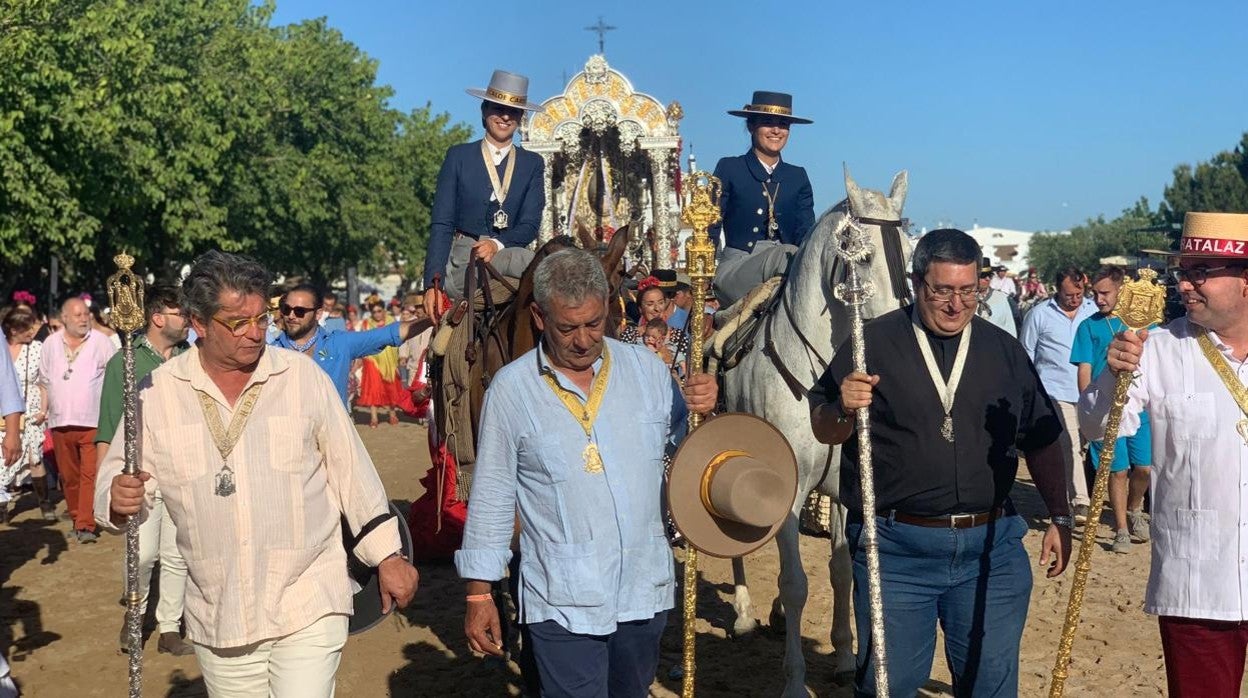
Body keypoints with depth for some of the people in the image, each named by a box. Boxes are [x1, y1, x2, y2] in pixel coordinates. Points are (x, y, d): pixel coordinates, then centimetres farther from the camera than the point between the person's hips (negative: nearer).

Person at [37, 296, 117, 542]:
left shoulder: (102, 342, -2)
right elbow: (44, 381, 18)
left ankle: (86, 525, -9)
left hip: (93, 422, -4)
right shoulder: (51, 344, 8)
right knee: (68, 476, 11)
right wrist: (47, 408, 13)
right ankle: (76, 518, 24)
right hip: (60, 422, 4)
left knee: (90, 474, -9)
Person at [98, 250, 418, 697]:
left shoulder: (303, 376, -3)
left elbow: (351, 468, 3)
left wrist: (387, 555, 4)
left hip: (309, 607, -2)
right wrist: (118, 499, -19)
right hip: (218, 618, 2)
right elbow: (117, 476, 5)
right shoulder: (157, 393, -1)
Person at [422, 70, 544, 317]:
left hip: (509, 253, 2)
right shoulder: (458, 156, 9)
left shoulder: (533, 163, 15)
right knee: (525, 260, -34)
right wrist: (433, 284, -11)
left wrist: (498, 244, -19)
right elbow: (441, 224, 2)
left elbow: (530, 225, 4)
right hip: (463, 260, -2)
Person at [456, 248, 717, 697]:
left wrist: (702, 411, -10)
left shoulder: (646, 368, 1)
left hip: (644, 592, 4)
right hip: (562, 604, -3)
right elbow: (491, 494, -1)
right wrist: (479, 594, -1)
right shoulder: (511, 389, -6)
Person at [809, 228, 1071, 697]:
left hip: (991, 548, 3)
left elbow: (1042, 442, 14)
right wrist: (844, 409, -22)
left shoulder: (1004, 350, 7)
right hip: (896, 549, -2)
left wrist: (1060, 518, 9)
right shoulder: (872, 342, -3)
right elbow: (824, 431, -1)